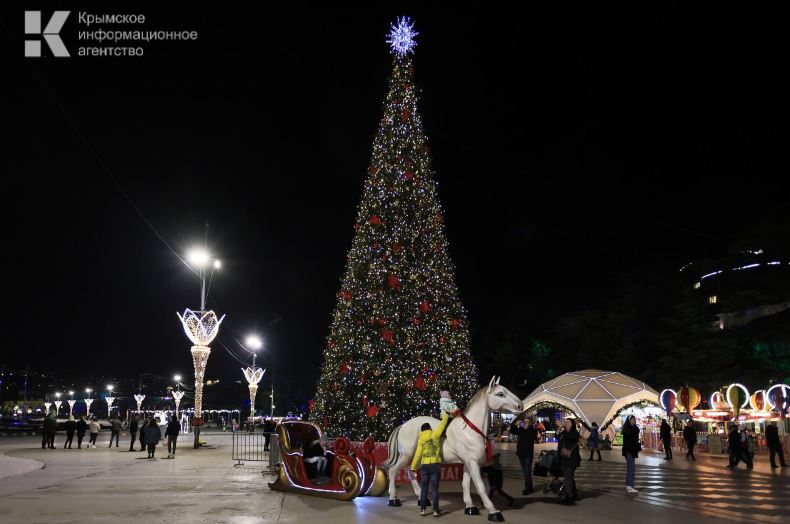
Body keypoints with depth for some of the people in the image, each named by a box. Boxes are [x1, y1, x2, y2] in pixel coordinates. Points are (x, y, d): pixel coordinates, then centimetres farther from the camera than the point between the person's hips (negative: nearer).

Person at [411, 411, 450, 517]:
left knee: (424, 488, 10)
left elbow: (417, 455, 0)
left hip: (424, 466, 2)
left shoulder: (421, 440, 4)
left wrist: (413, 468, 4)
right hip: (435, 465, -1)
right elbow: (442, 424, 8)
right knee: (434, 488, 2)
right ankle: (436, 510, 2)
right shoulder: (435, 435, -1)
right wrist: (446, 415, 24)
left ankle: (422, 509, 11)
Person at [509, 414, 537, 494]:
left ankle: (527, 488, -3)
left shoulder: (533, 430, -5)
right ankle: (529, 487, 24)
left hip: (528, 453, -5)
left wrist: (527, 429, -25)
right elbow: (512, 431, 0)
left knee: (527, 472, -8)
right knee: (524, 472, 13)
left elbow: (534, 437, -21)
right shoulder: (520, 429, 6)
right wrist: (515, 425, -13)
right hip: (521, 452, 5)